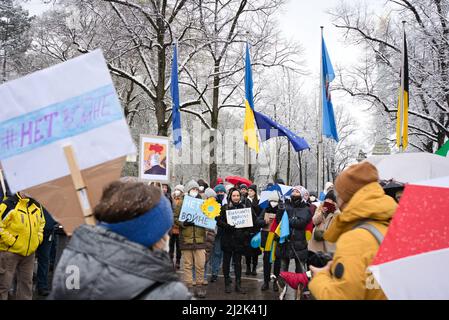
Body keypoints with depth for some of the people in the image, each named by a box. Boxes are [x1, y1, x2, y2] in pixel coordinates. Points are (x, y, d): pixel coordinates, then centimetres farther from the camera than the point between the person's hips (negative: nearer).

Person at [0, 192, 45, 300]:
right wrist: (11, 242, -18)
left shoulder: (37, 206, 5)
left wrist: (38, 239, 10)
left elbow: (41, 222, 22)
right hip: (9, 252, -6)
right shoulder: (9, 204, -17)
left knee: (26, 282, 16)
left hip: (29, 252, 6)